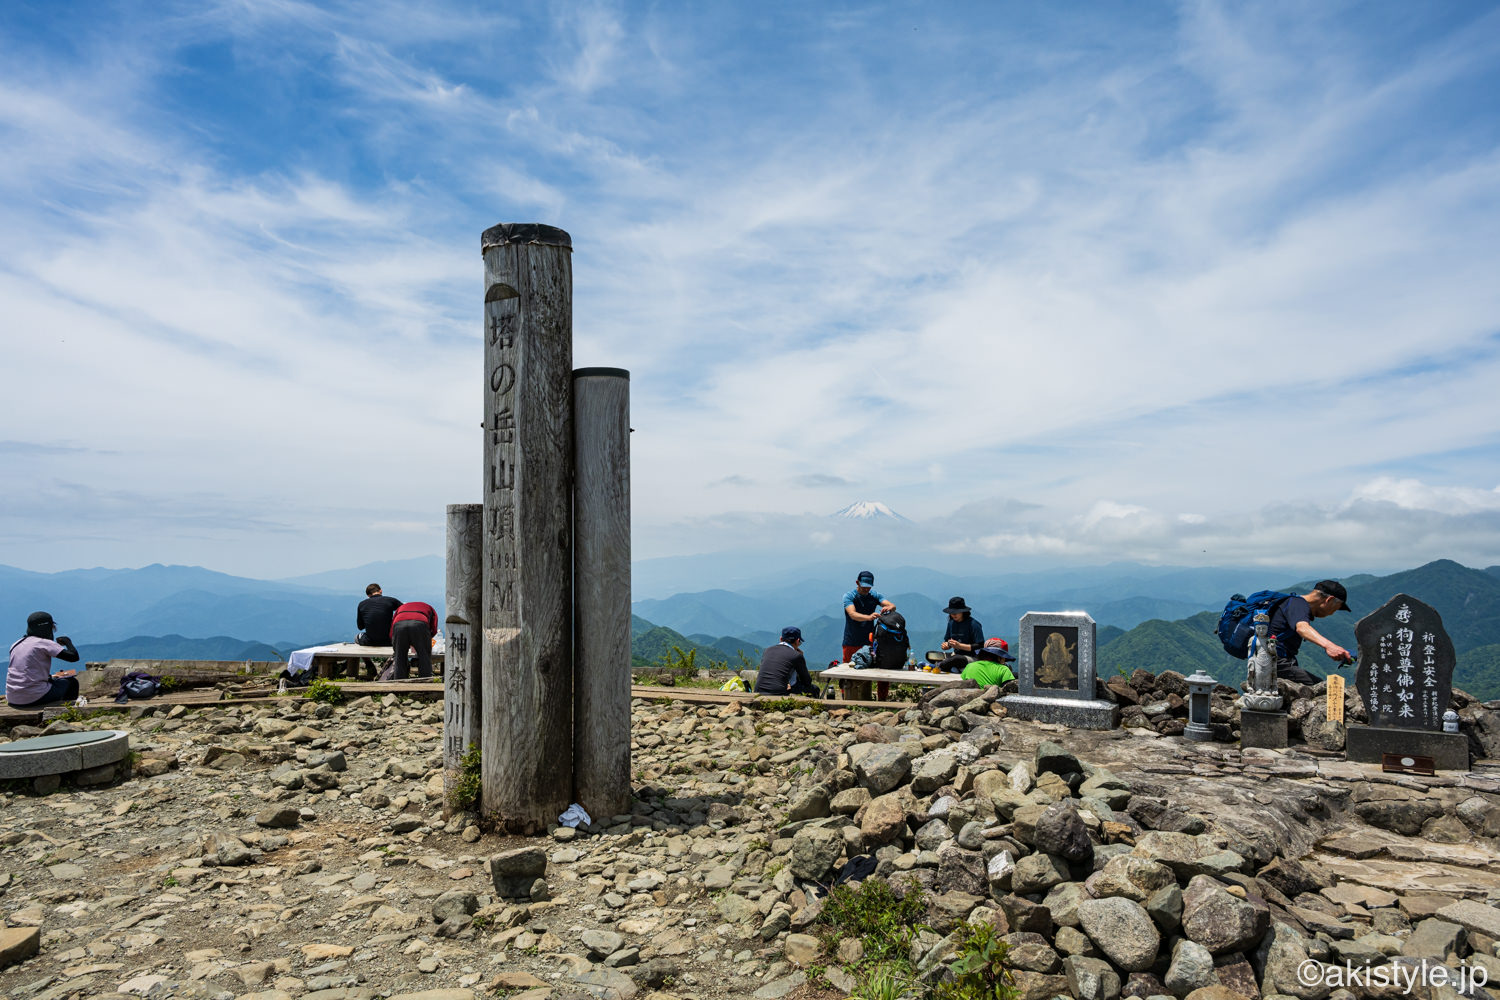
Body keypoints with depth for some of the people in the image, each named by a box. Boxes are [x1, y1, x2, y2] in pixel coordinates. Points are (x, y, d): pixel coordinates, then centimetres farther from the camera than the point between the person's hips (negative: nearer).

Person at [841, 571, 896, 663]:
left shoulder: (875, 596, 4)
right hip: (851, 643, -3)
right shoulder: (849, 596, -7)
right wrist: (868, 617, -43)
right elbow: (852, 614, -24)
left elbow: (893, 606, -8)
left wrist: (889, 608, -34)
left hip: (869, 642, 3)